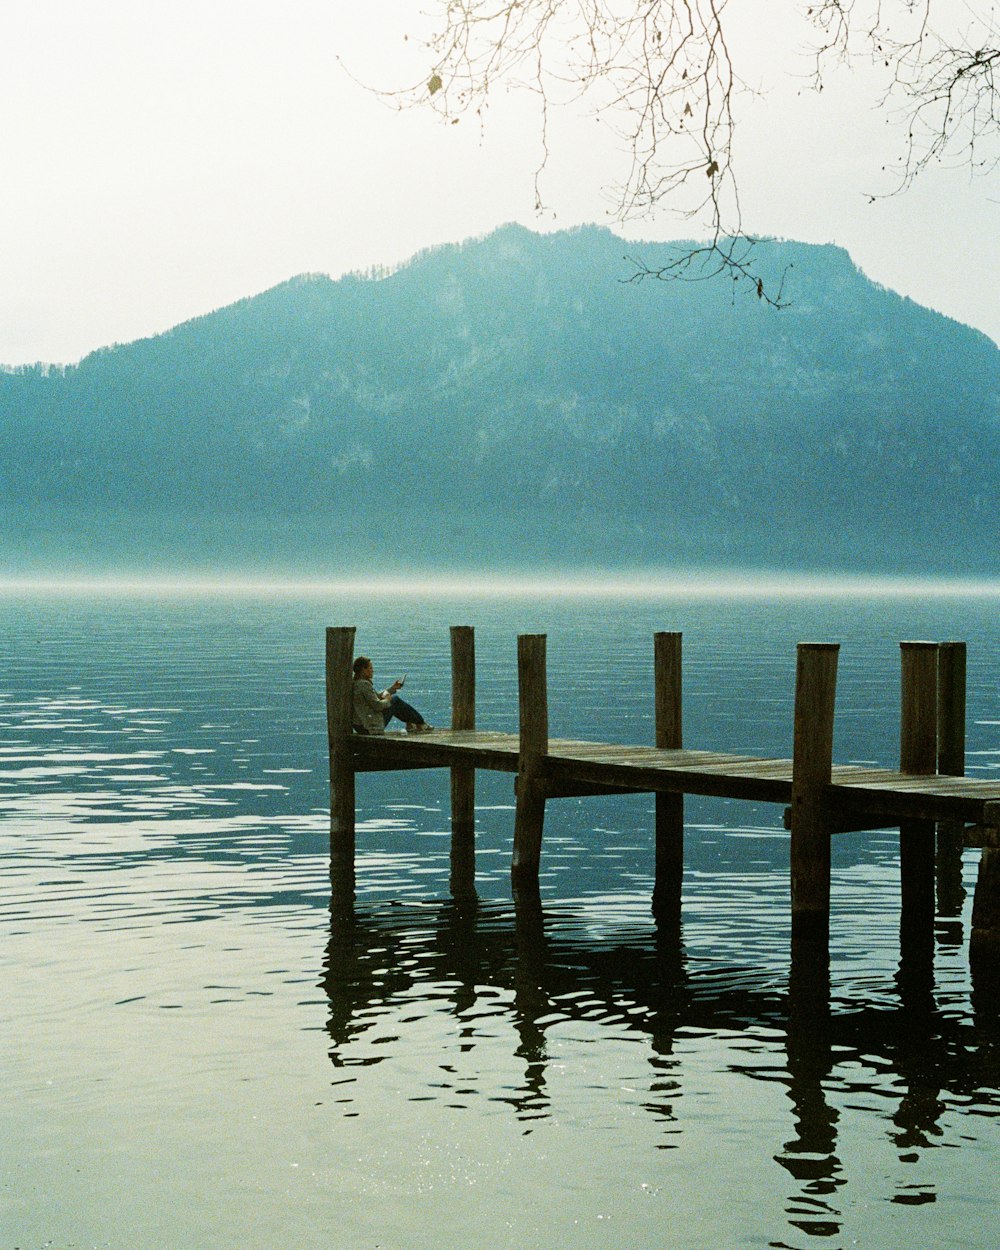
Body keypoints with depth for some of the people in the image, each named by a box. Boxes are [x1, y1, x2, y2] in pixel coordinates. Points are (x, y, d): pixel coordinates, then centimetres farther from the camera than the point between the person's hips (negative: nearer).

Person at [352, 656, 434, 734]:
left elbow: (377, 697, 19)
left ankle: (410, 725, 24)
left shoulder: (355, 683, 11)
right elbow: (377, 705, -22)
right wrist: (387, 700, -2)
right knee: (395, 700, 3)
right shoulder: (364, 684, -20)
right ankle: (420, 724, 16)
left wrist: (393, 688, 17)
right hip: (371, 727, -10)